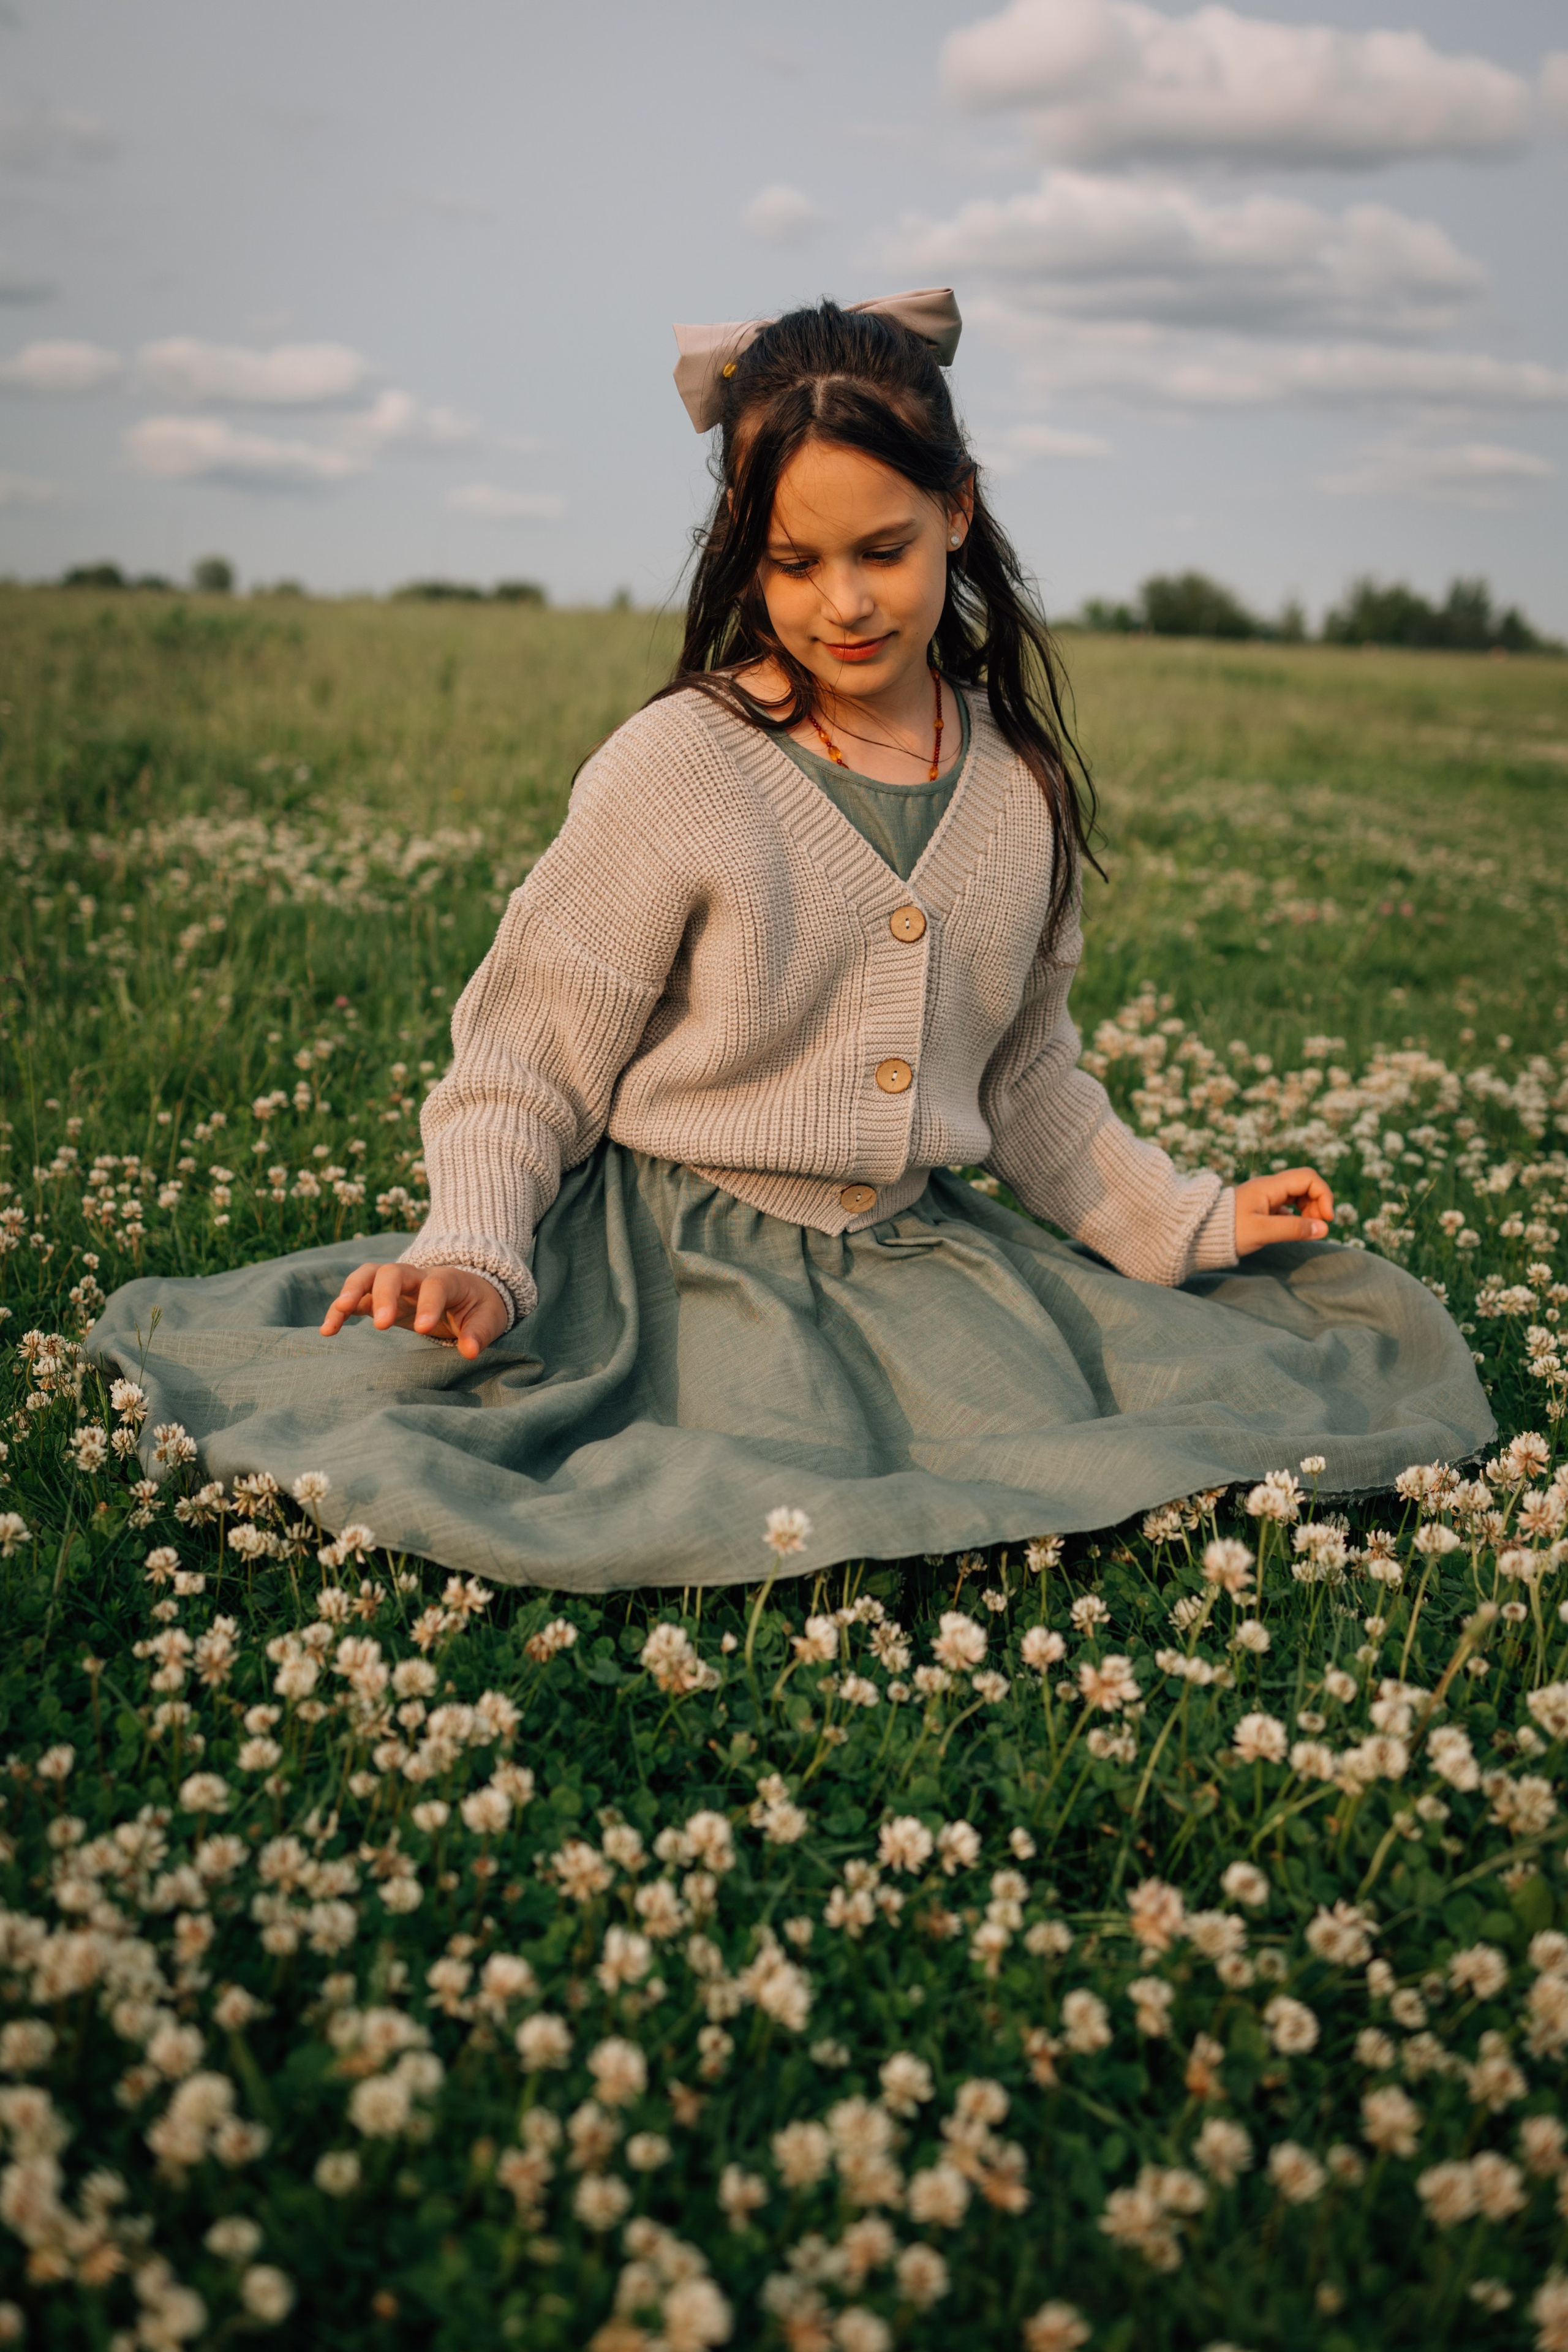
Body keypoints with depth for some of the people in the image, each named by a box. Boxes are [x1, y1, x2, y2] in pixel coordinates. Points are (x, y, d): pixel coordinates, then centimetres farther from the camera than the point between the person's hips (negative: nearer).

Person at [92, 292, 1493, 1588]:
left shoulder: (1021, 784, 4)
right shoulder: (678, 768, -11)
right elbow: (522, 1071, -7)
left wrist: (1190, 1221, 16)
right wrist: (475, 1256, -23)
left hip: (920, 1254, 5)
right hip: (688, 1251, -4)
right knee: (785, 1495, -25)